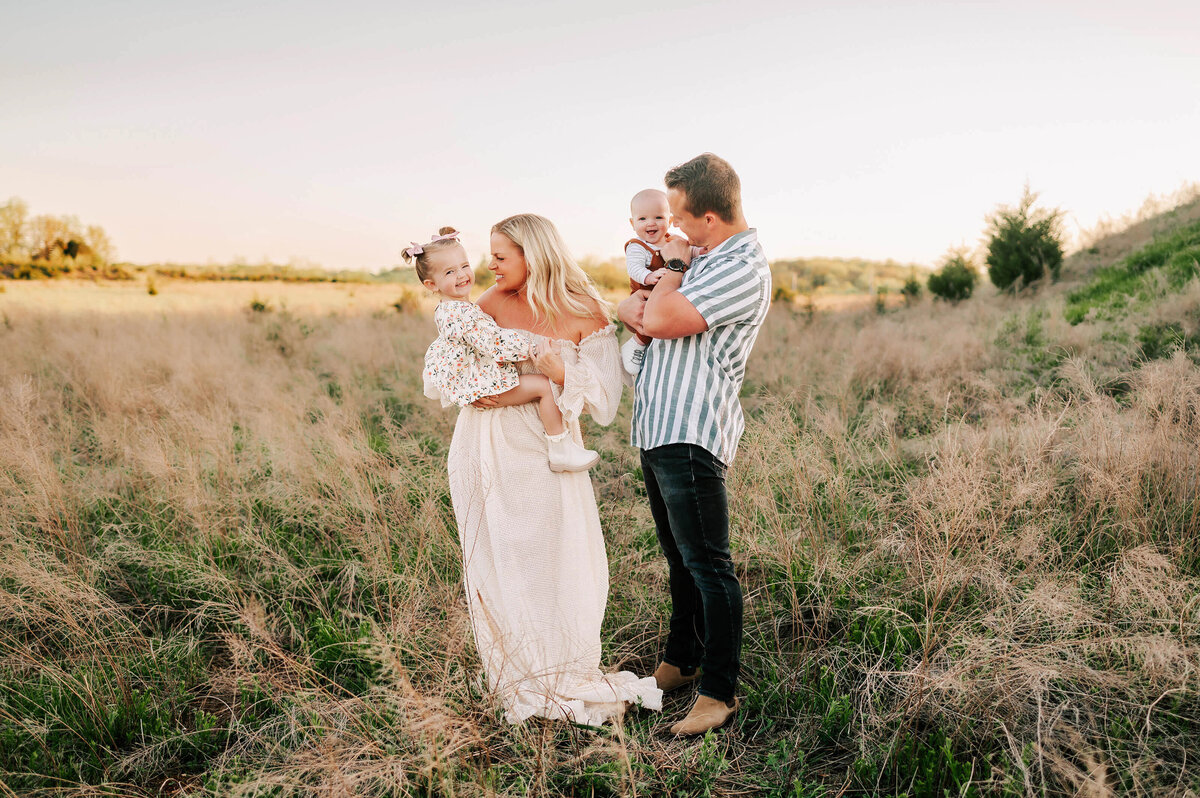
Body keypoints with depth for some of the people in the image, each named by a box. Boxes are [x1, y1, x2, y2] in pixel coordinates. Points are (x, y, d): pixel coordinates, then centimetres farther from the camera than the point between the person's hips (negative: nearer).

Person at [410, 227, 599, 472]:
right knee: (545, 385, -17)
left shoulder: (444, 312, 9)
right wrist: (532, 344, -17)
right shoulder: (466, 314, -26)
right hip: (484, 384, -12)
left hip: (464, 385, 12)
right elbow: (496, 344, -27)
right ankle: (561, 450, -14)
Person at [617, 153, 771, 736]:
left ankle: (719, 691, 10)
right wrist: (635, 308, -8)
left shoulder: (743, 269, -15)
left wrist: (675, 265, -5)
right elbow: (629, 308, 16)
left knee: (707, 565, -2)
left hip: (690, 436, -10)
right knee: (679, 557, 19)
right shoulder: (701, 257, 16)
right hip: (657, 428, 10)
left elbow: (662, 320, -23)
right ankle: (680, 661, 34)